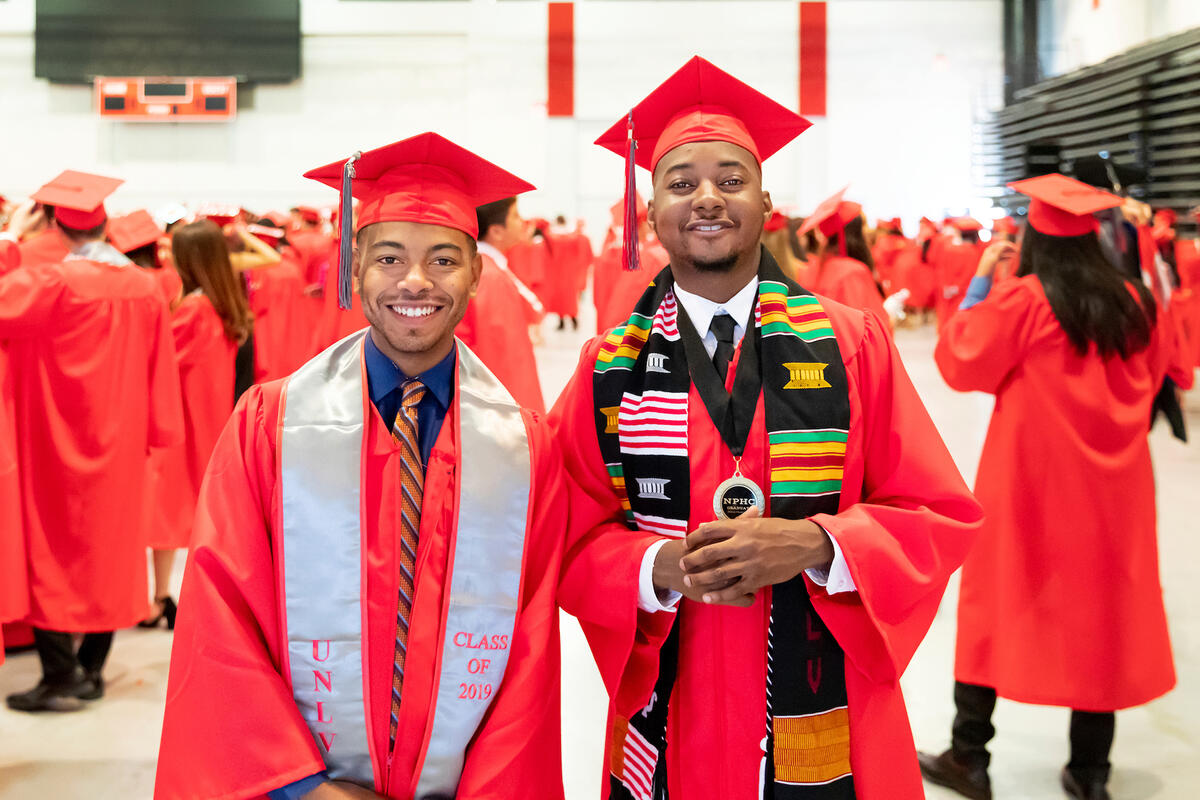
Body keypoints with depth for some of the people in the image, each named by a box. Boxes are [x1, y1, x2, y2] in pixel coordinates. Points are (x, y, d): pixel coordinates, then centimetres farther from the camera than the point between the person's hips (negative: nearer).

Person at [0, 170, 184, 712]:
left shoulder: (53, 283, -17)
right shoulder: (144, 286, -2)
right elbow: (160, 369, 3)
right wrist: (155, 432, 12)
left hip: (58, 444, -5)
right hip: (121, 444, 5)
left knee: (53, 548, 3)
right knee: (110, 544, 12)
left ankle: (60, 678, 5)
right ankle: (91, 671, 20)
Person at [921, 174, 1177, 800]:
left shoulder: (1021, 299, -13)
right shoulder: (1133, 303, 3)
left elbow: (959, 363, -6)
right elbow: (1150, 380, 17)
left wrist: (979, 284, -3)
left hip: (1029, 479, -4)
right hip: (1110, 482, 4)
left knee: (997, 606, 7)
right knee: (1100, 612, 11)